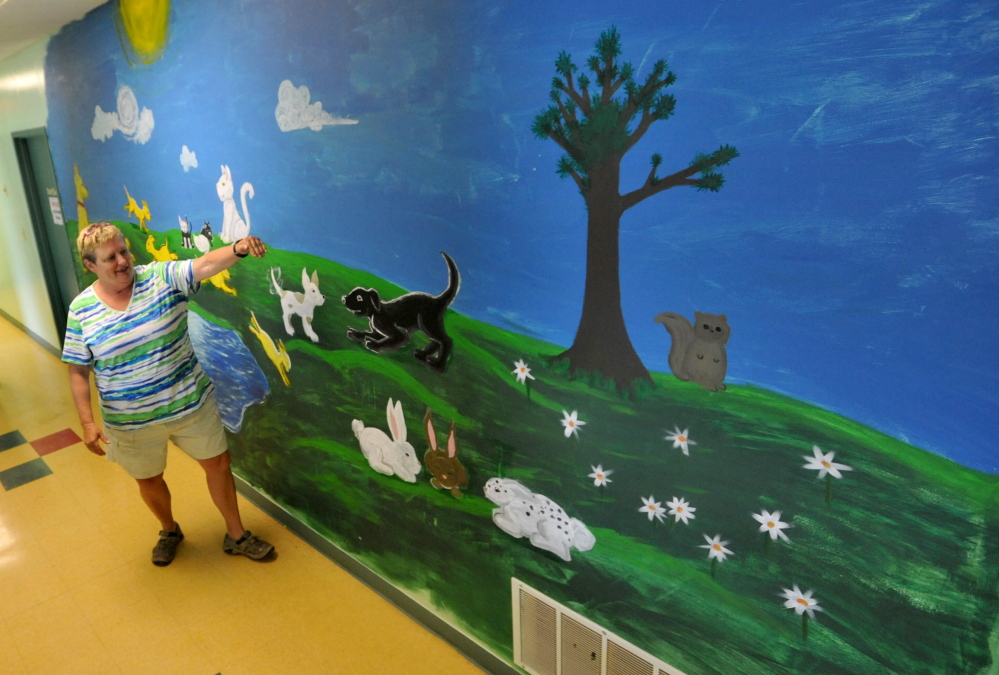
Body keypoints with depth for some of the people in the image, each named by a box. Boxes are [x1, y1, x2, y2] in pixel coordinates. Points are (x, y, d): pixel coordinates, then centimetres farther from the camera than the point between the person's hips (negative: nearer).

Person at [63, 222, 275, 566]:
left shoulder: (162, 277, -11)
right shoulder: (81, 309, -8)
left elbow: (205, 264, -30)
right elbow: (78, 371, -3)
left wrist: (238, 248, -50)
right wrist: (87, 422, -11)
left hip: (192, 404, 0)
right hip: (132, 422, 1)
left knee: (218, 464, 10)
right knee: (149, 480, 20)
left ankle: (236, 536, 31)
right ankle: (170, 531, 50)